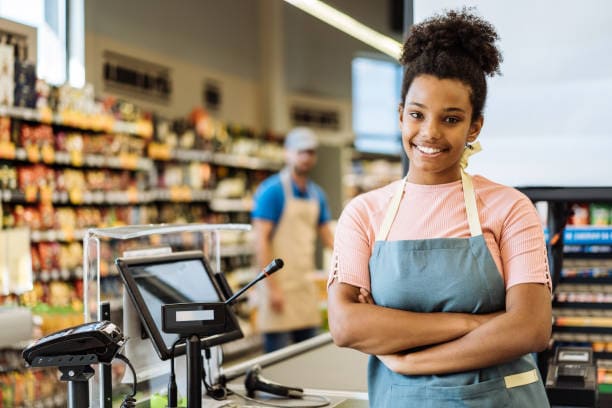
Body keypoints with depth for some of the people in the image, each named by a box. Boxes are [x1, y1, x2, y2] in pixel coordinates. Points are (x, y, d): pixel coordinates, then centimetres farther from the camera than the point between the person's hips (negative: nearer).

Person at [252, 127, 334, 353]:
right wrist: (272, 287, -17)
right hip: (280, 286, -7)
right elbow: (261, 240, -13)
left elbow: (326, 235, 19)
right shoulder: (272, 190, -9)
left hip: (306, 286, 7)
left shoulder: (316, 194, 12)